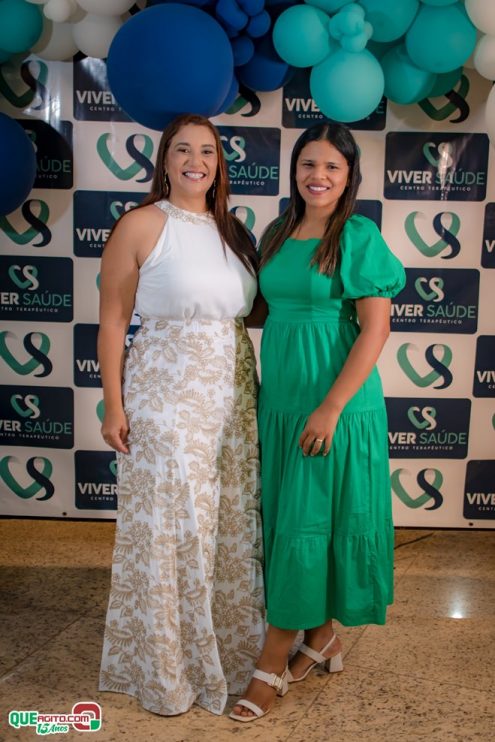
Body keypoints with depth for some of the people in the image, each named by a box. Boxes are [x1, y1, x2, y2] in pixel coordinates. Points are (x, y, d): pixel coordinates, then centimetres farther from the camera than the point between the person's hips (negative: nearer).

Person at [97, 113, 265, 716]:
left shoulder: (232, 230, 10)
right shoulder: (141, 225, -7)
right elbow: (112, 320, -8)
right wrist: (114, 406, -11)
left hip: (231, 399, 6)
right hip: (166, 400, -5)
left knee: (231, 524, 14)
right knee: (169, 529, 4)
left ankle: (226, 645, 36)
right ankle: (167, 667, 26)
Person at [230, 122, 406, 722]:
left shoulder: (359, 238, -9)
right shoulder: (276, 235, 10)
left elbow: (375, 329, -14)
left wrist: (330, 408, -19)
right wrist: (265, 393, 9)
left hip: (334, 398, -7)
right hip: (280, 394, 7)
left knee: (308, 521, 0)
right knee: (285, 518, 13)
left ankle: (274, 662, 13)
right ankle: (320, 637, 32)